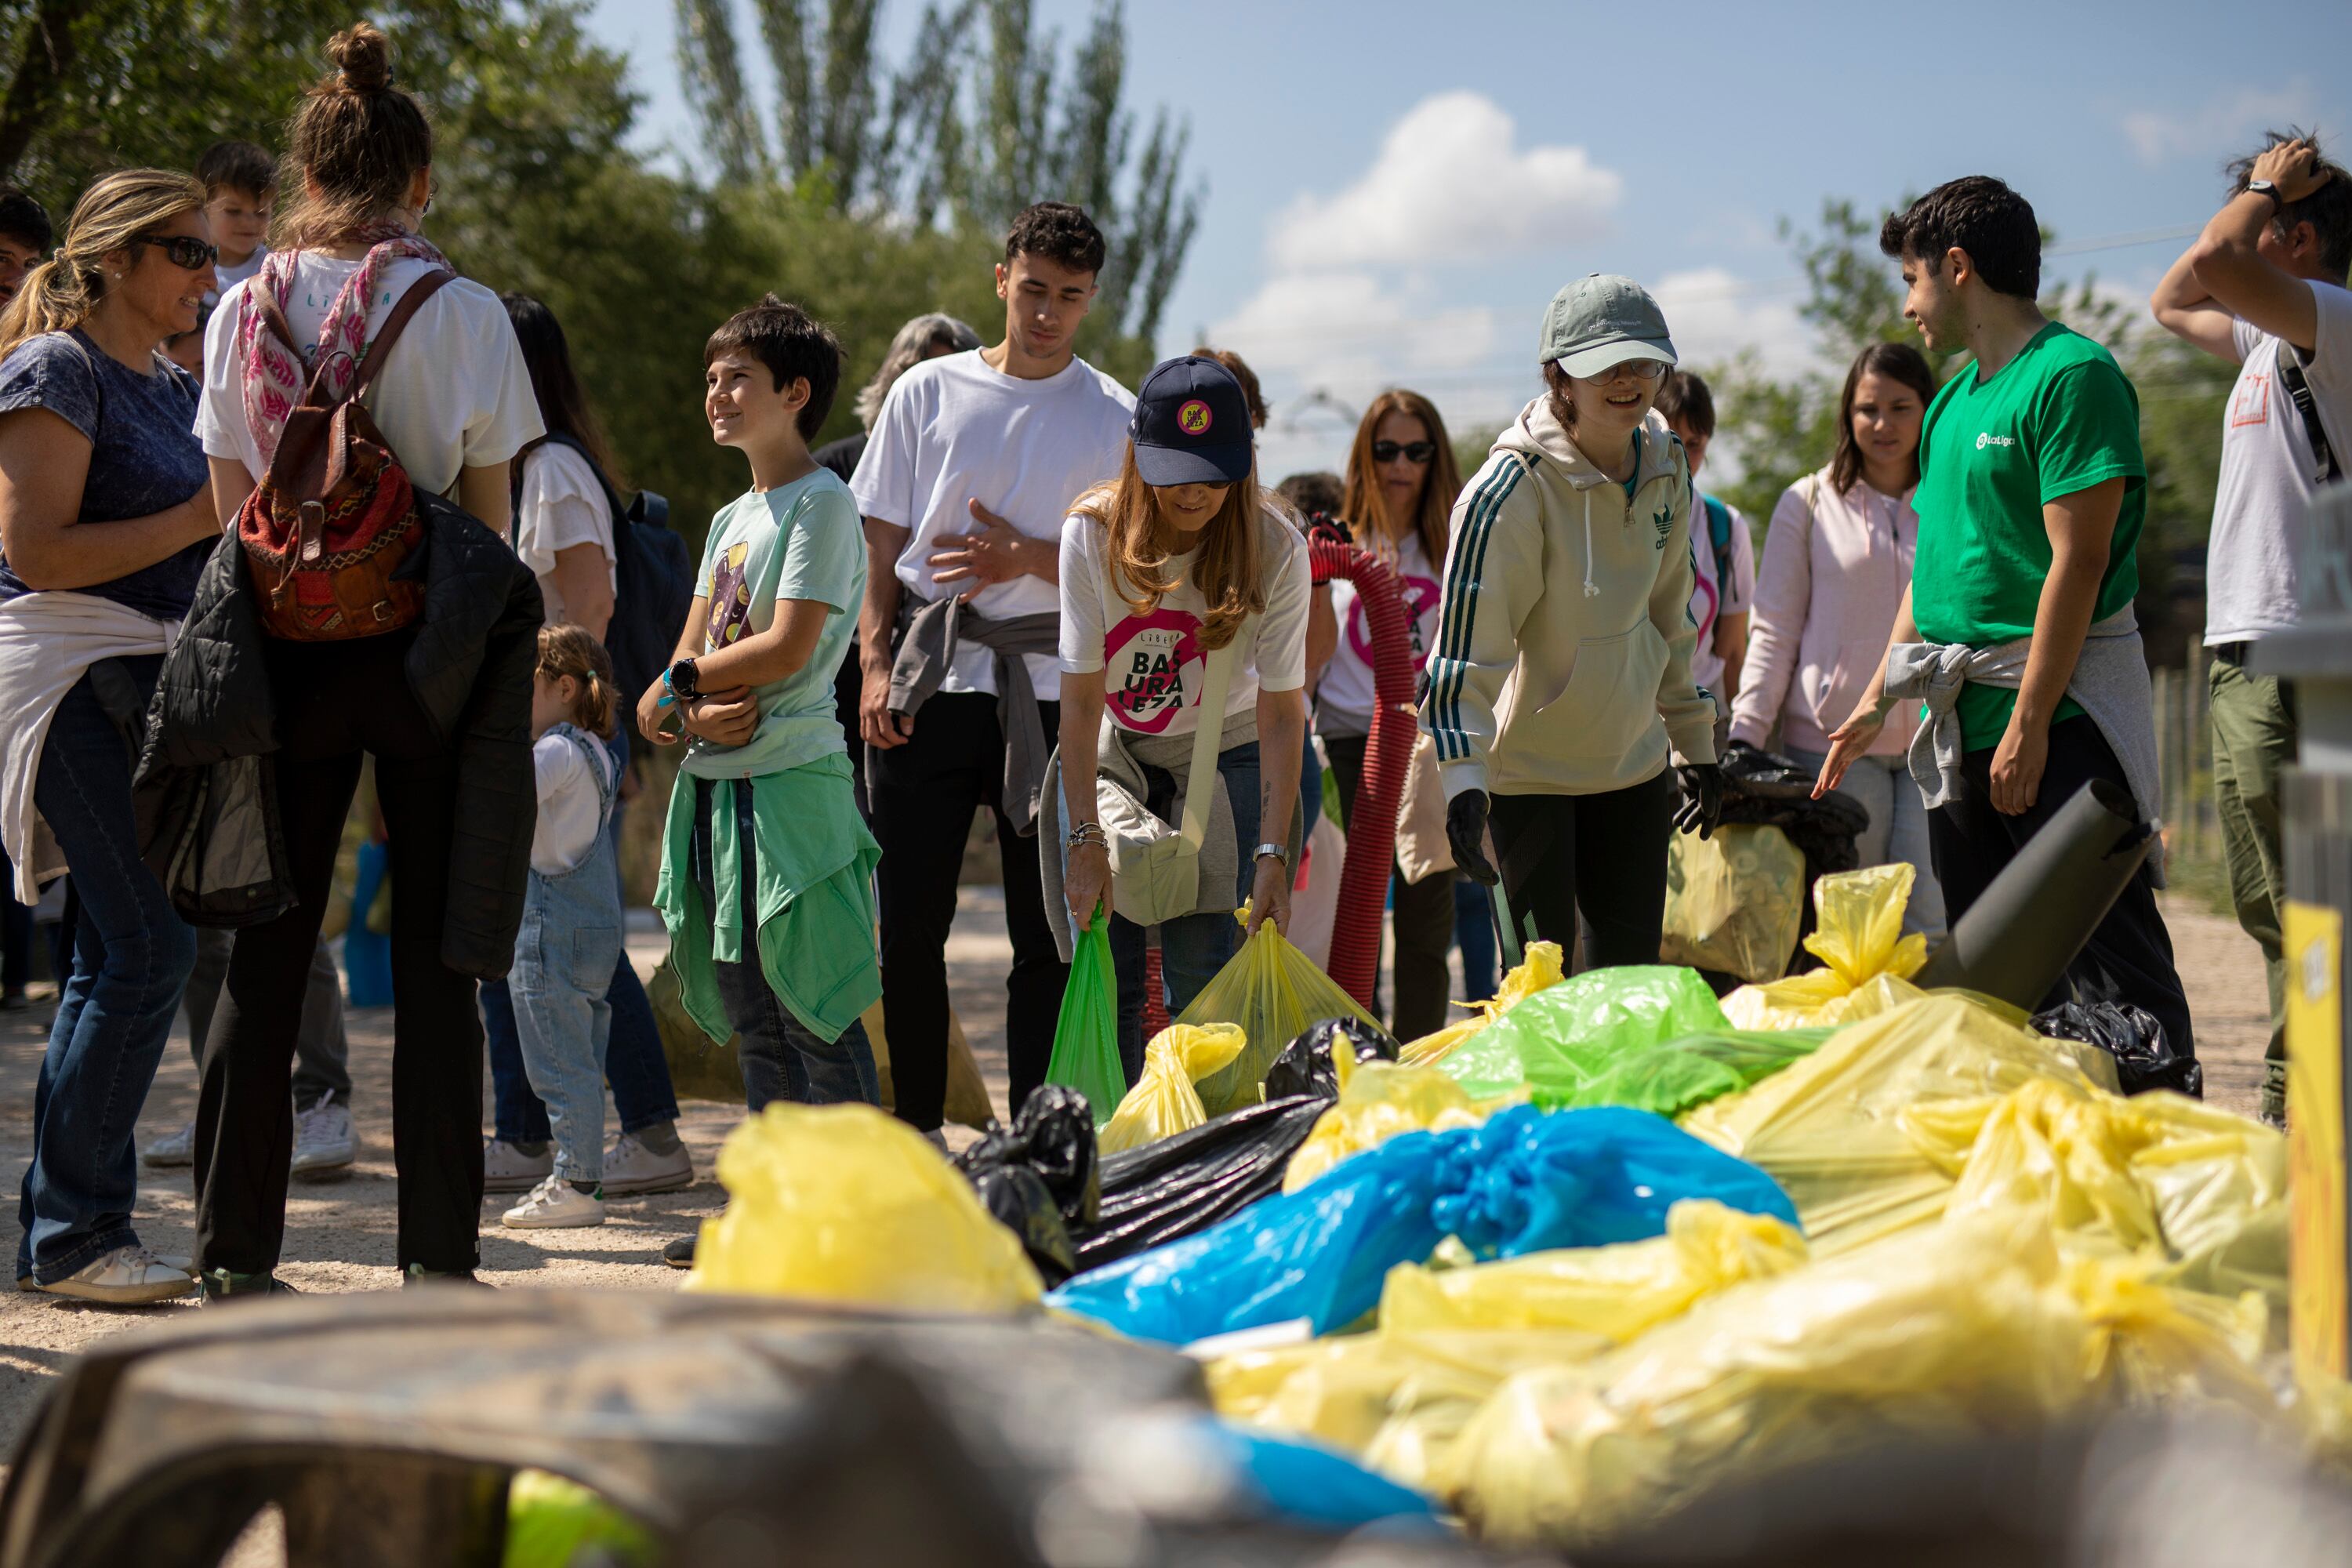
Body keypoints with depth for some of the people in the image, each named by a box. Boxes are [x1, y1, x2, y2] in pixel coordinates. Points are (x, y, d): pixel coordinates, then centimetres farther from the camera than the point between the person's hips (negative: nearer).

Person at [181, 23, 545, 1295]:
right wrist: (500, 664, 8)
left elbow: (232, 504, 7)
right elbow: (489, 517, -1)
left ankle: (235, 1253, 10)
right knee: (433, 964, 2)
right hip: (427, 650, -2)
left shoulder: (242, 313, 4)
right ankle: (436, 1261, 2)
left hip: (284, 650, 3)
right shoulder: (462, 313, -4)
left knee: (266, 955, 8)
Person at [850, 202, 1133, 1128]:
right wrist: (875, 665, -2)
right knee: (909, 921, 1)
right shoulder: (928, 393, 8)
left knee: (1046, 929, 0)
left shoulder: (1114, 419, 5)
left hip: (1048, 690, -1)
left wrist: (1027, 557, -12)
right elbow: (883, 543, 9)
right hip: (928, 680, 1)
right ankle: (915, 1138, 12)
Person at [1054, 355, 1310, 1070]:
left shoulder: (1276, 549, -21)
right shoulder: (1094, 534, -20)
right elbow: (1082, 696, -19)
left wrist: (1272, 854, -27)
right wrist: (1085, 839, -23)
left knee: (1199, 971, -10)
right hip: (1112, 754, 1)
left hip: (1223, 754, -1)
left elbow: (1280, 715, -21)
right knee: (1104, 967, -6)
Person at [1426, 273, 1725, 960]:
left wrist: (1696, 744, 18)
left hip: (1633, 760, 6)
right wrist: (1463, 777, -33)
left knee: (1633, 973, 7)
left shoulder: (1665, 467, 1)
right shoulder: (1513, 487, -20)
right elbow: (1468, 641, -24)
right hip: (1527, 768, -6)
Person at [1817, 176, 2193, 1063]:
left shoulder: (2072, 375, -11)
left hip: (2063, 713, -9)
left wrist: (2028, 723, -19)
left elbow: (2078, 563, -17)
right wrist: (1876, 700, 18)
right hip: (1963, 721, 9)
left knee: (2111, 962, -9)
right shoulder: (1952, 401, 16)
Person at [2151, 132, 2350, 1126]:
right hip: (2245, 657, 10)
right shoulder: (2270, 338, 20)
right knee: (2267, 905, 13)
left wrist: (2265, 188, -7)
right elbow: (2174, 301, 36)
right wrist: (2264, 195, 25)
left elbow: (2211, 265, -26)